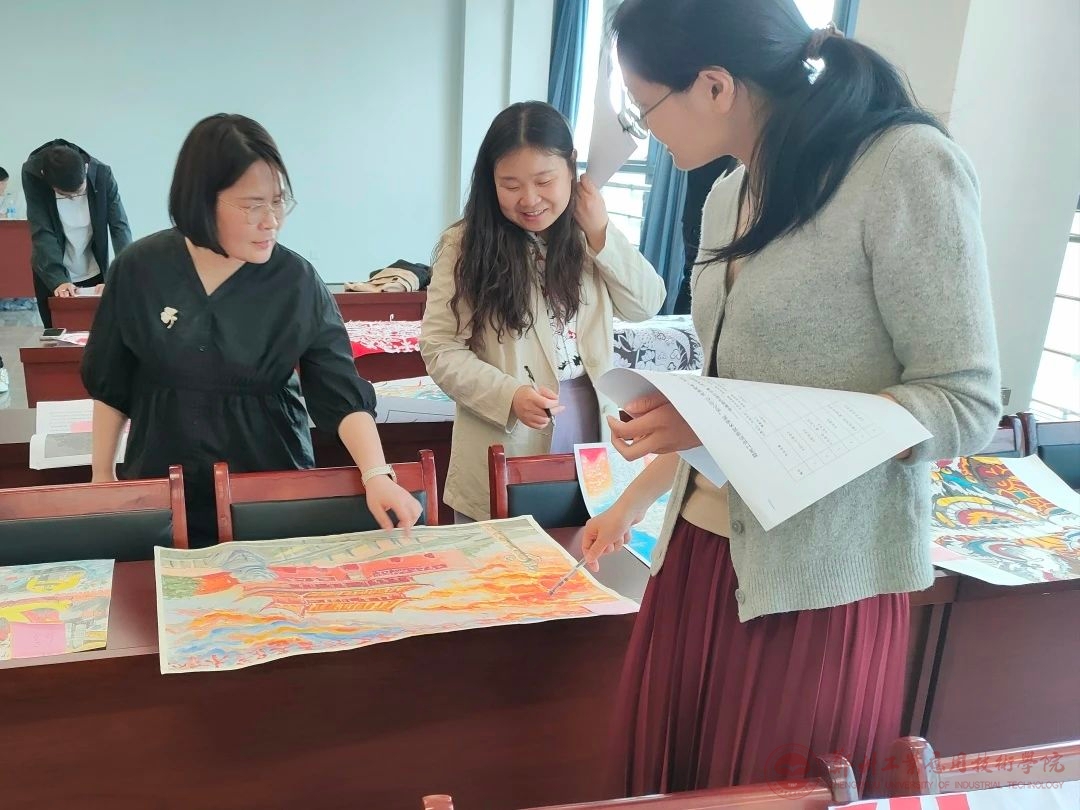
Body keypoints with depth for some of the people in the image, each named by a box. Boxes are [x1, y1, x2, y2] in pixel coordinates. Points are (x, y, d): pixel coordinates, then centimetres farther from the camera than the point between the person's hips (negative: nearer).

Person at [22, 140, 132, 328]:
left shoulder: (102, 174, -18)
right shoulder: (32, 174, -19)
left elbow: (120, 227, -19)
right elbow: (42, 233, -23)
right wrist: (57, 280, -34)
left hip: (94, 274, 1)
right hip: (51, 274, -1)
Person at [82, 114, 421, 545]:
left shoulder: (298, 283, -11)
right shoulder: (138, 270, -7)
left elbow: (342, 393, -14)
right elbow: (111, 386, 4)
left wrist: (377, 475, -27)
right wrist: (102, 477, 8)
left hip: (274, 490, 0)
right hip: (164, 488, 1)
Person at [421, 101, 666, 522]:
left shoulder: (587, 239, 5)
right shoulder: (466, 246, -9)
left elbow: (647, 305, 0)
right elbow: (440, 350, -10)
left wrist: (600, 231, -9)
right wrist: (509, 395, -25)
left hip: (591, 447, 4)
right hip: (505, 455, -3)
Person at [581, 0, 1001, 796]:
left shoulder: (909, 169, -14)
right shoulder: (727, 199, 7)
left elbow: (967, 408, -16)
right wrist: (631, 504, 20)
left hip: (820, 579, -6)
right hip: (703, 550, 7)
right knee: (666, 775, 15)